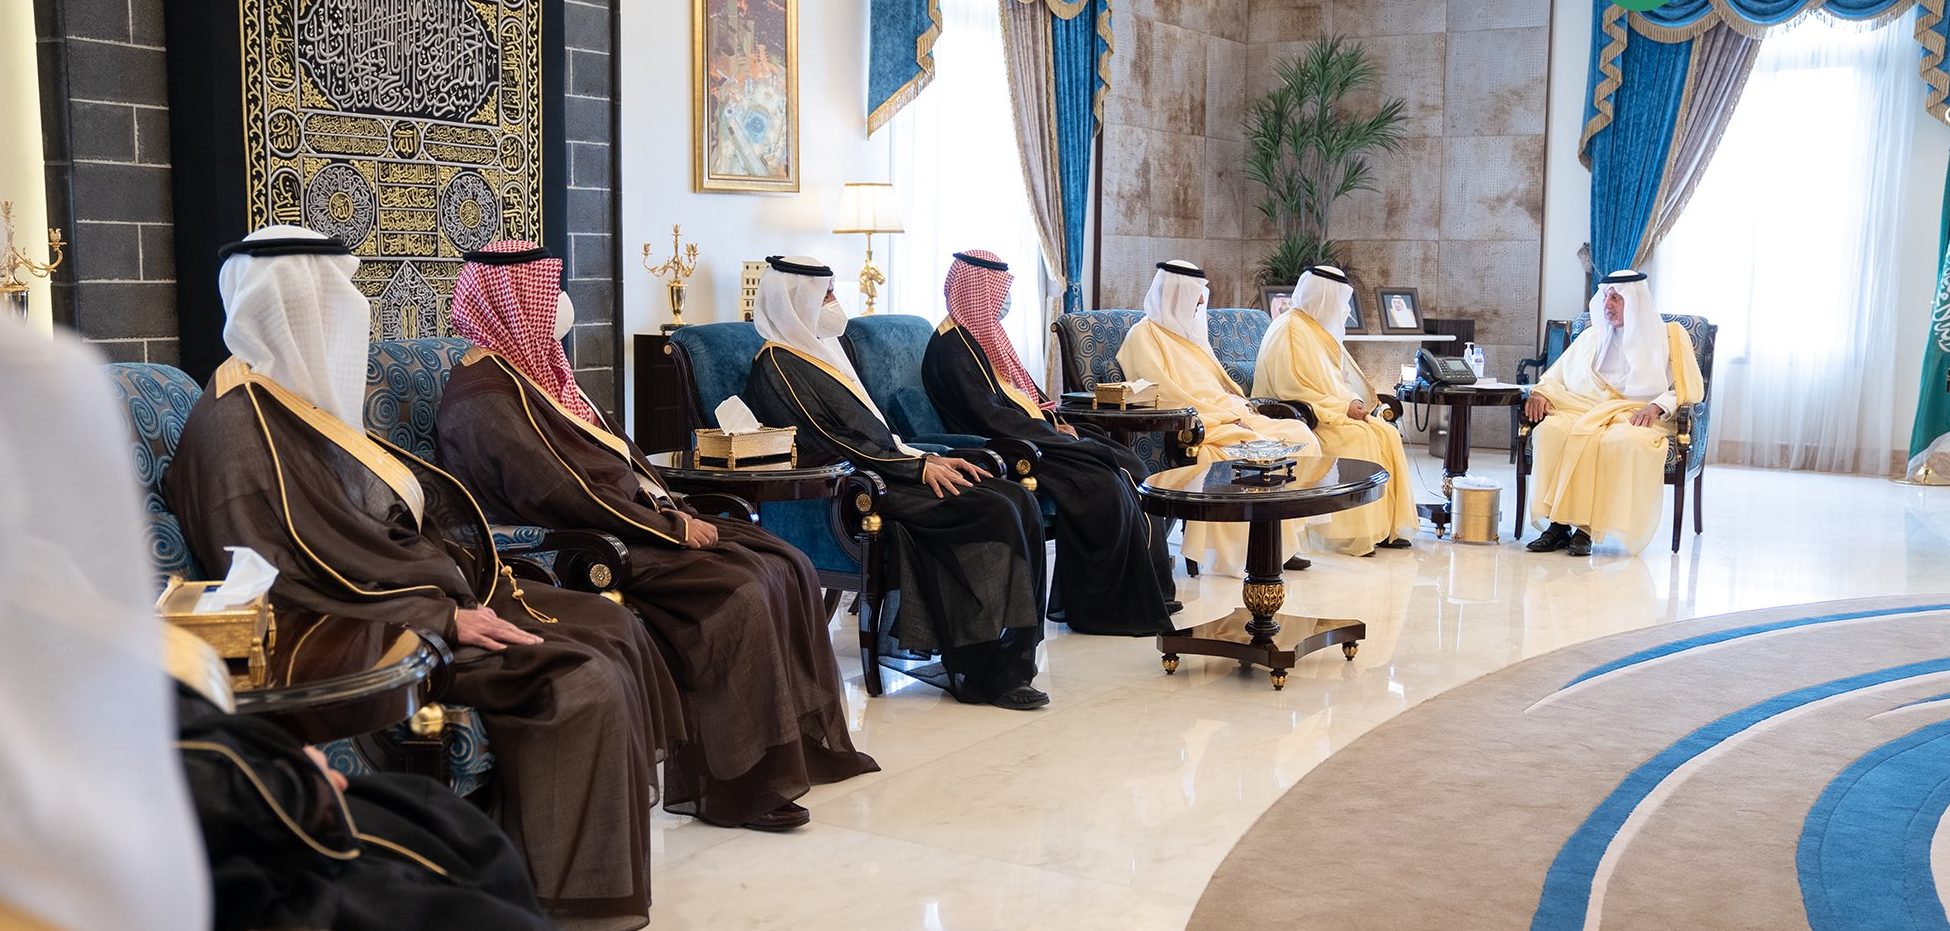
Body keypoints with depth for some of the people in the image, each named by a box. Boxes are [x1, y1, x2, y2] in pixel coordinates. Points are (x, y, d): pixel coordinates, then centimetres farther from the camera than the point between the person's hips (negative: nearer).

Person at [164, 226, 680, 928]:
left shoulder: (304, 400, 14)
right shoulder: (237, 425, -16)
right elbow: (284, 582, -22)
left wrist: (476, 566, 7)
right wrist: (443, 619, -23)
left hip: (435, 587, 10)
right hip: (371, 630, -10)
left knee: (613, 627, 3)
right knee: (582, 683, -21)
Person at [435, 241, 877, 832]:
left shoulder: (533, 370, 17)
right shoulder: (483, 396, -13)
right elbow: (560, 494, -21)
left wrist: (678, 514, 3)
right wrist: (675, 529, -18)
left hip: (635, 522, 10)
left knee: (786, 567, -2)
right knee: (737, 591, -26)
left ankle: (805, 741, 5)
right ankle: (735, 785, -17)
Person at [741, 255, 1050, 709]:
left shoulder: (821, 350, 23)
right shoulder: (778, 366, -5)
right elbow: (830, 442, -13)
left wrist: (931, 458, 7)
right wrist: (920, 466, -15)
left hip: (880, 469, 9)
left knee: (1017, 500, -11)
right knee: (994, 512, -23)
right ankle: (987, 671, -18)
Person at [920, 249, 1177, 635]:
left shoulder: (984, 333, 19)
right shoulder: (951, 347, -12)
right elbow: (988, 415, -19)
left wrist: (1057, 421, 5)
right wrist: (1054, 434, -15)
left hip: (1032, 437, 10)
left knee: (1122, 467, -6)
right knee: (1100, 483, -23)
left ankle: (1144, 587, -7)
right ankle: (1100, 605, -13)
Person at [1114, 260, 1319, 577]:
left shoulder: (1191, 332, 24)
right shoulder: (1144, 336, -2)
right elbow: (1165, 393, -12)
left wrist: (1242, 405, 3)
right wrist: (1226, 414, -15)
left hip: (1225, 416, 9)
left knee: (1298, 435, -10)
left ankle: (1283, 542, -14)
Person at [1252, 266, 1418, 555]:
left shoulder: (1321, 328, 16)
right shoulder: (1290, 331, -12)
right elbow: (1292, 389, -19)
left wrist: (1354, 403, -2)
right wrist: (1343, 406, -20)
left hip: (1336, 411, 9)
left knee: (1387, 434, -10)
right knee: (1359, 437, -28)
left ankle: (1386, 524, -11)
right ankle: (1357, 533, -25)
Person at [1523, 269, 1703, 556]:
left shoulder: (1668, 336, 12)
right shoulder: (1592, 336, 24)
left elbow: (1691, 388, 3)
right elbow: (1557, 376, 24)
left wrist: (1657, 406, -16)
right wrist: (1540, 392, 1)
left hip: (1636, 417, -3)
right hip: (1586, 412, 3)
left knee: (1625, 442, -40)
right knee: (1550, 431, -31)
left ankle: (1585, 528, -36)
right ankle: (1558, 524, -33)